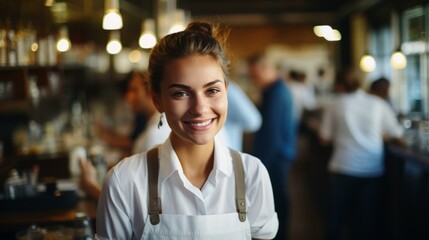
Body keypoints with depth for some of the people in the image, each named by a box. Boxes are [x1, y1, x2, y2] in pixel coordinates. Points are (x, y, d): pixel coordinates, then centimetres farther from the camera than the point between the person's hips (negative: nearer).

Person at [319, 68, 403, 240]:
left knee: (337, 215, 13)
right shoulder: (378, 104, 0)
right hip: (372, 169, 1)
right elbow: (396, 133, 5)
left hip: (343, 168, 0)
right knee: (367, 217, 9)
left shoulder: (335, 107, -2)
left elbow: (325, 138, 2)